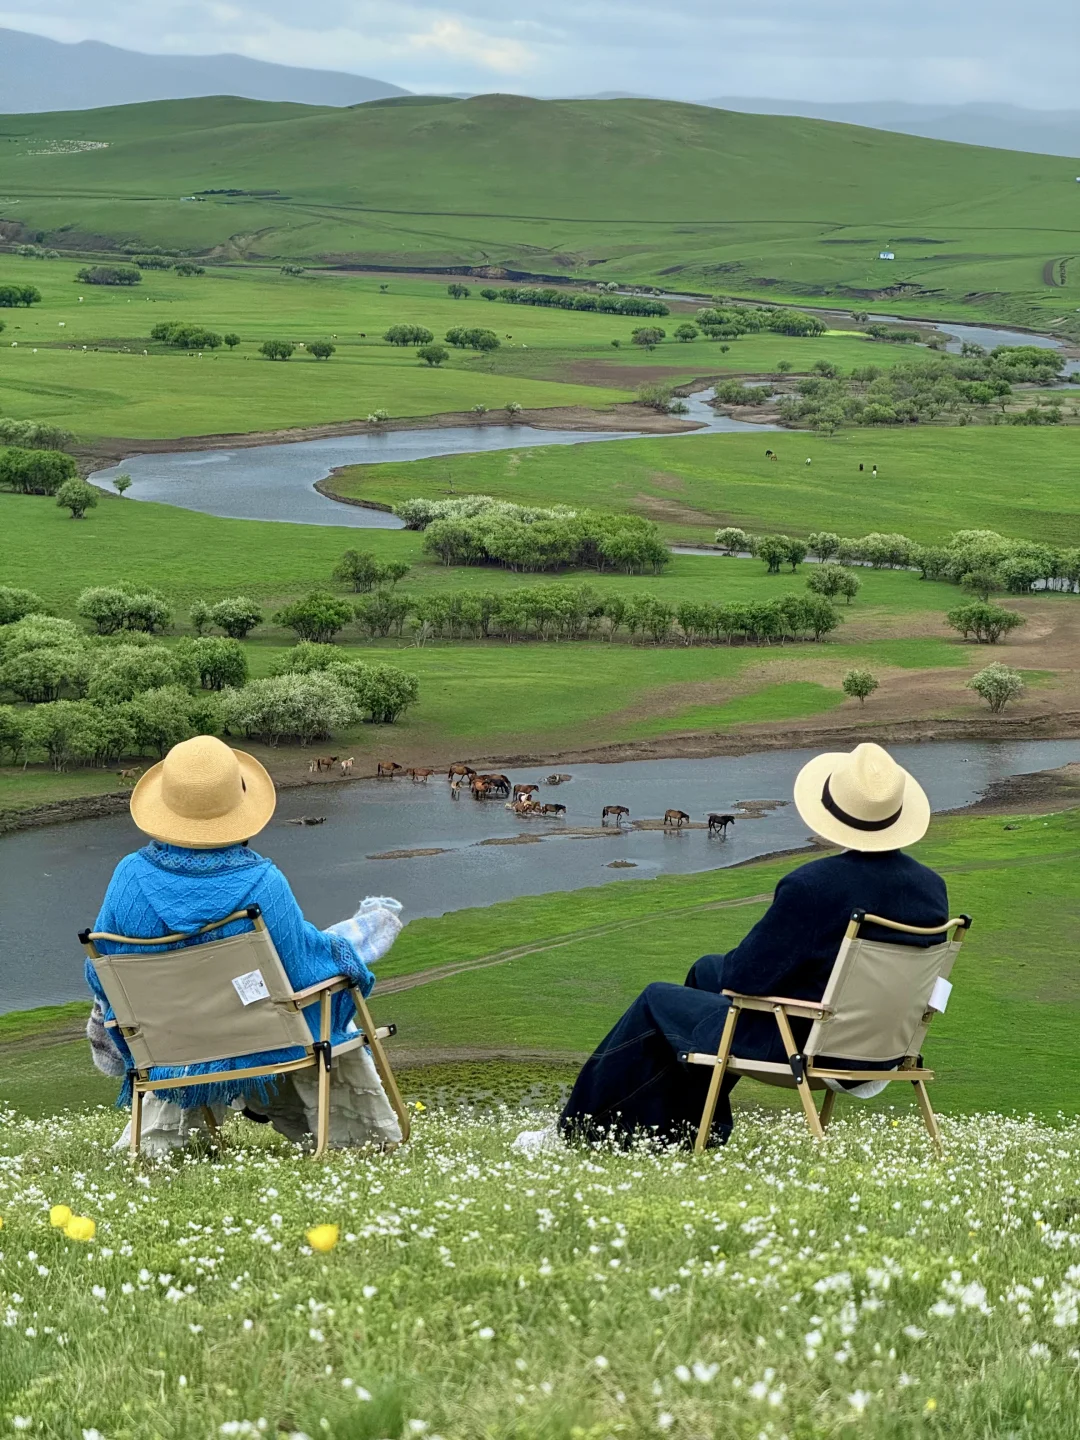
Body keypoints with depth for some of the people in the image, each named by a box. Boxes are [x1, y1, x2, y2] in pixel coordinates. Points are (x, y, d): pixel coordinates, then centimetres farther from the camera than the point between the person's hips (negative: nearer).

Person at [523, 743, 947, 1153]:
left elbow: (744, 977, -21)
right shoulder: (932, 887, -6)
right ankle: (683, 1134, 37)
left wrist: (729, 963, 5)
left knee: (657, 1004, 15)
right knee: (706, 969, 26)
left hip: (802, 1045, -7)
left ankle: (579, 1133, 29)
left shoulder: (810, 886, -27)